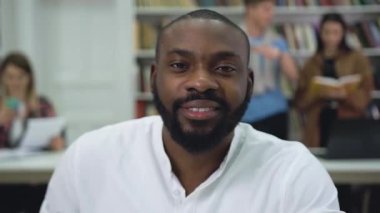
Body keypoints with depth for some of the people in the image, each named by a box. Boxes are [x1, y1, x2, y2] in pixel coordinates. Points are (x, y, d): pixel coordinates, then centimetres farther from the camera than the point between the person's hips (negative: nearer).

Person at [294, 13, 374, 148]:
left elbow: (364, 96, 0)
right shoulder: (312, 64, 14)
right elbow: (301, 101, 7)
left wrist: (346, 94, -19)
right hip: (319, 129, 2)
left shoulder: (357, 59, 8)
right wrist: (318, 94, -12)